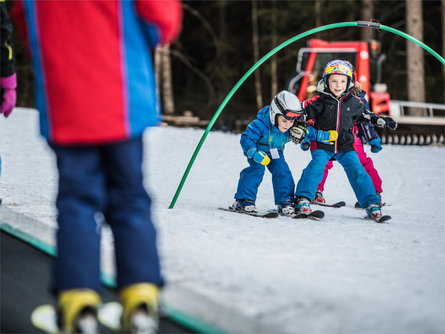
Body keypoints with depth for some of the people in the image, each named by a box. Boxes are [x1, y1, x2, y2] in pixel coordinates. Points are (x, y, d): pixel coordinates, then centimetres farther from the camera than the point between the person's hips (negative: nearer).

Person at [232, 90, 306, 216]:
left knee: (282, 170, -13)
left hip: (276, 153, 5)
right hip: (259, 150, -5)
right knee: (257, 168, -25)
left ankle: (285, 202, -4)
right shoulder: (261, 125, -35)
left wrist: (301, 135, -25)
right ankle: (243, 200, -20)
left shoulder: (291, 127, -18)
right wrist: (255, 154, -46)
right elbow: (246, 138, -32)